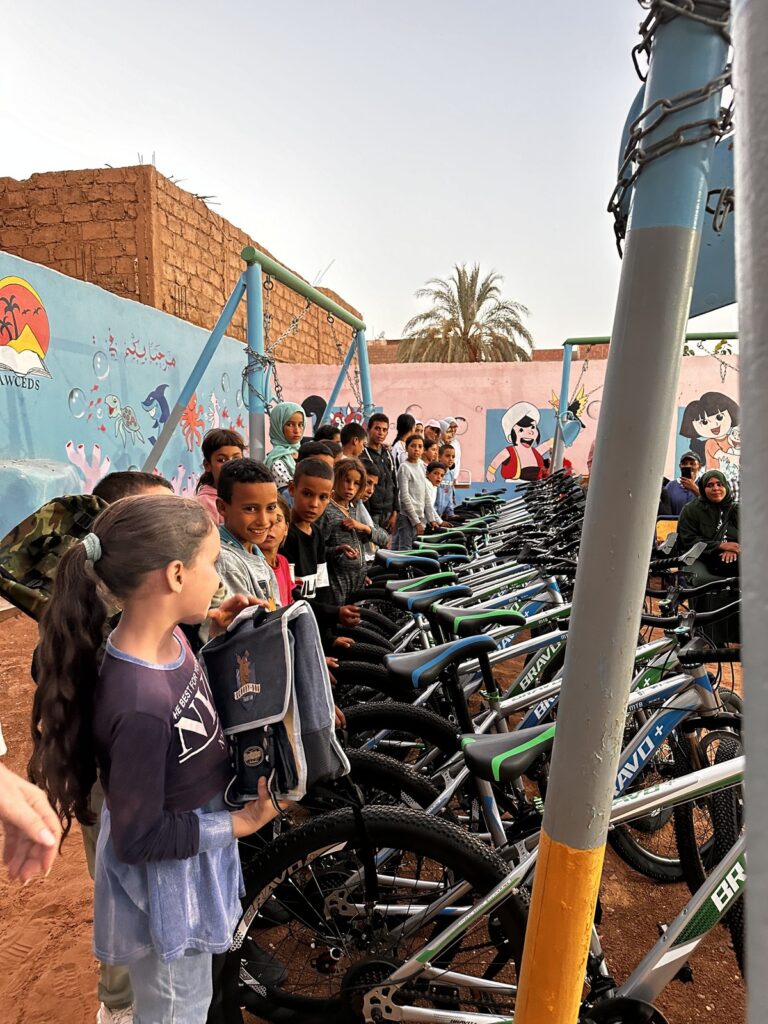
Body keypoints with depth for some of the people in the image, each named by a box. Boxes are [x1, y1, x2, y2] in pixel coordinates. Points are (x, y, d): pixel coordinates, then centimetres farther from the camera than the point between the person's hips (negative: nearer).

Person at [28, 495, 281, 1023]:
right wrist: (242, 822, -18)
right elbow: (139, 838, -26)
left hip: (193, 858, 8)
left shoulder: (166, 638, -13)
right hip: (165, 884, -8)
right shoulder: (139, 707, -38)